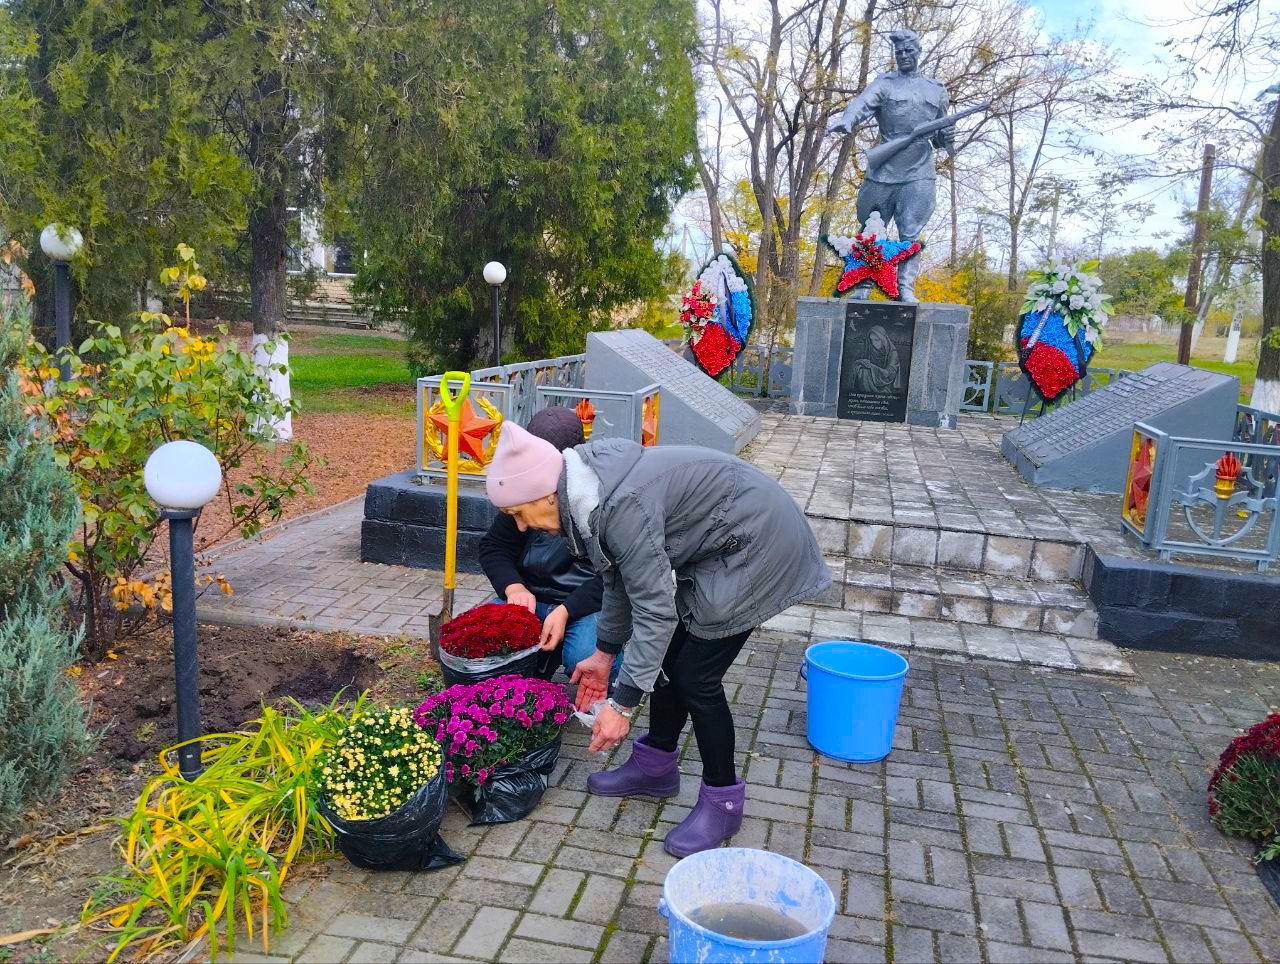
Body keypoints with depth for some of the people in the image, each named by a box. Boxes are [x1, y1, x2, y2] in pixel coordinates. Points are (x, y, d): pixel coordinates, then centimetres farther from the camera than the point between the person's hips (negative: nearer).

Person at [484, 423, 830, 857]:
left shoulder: (620, 507, -31)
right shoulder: (588, 489, -2)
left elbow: (655, 609, -27)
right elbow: (621, 577, 11)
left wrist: (623, 704, -22)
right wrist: (604, 653, 17)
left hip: (756, 543, -9)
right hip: (717, 541, 9)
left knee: (696, 675, -5)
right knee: (669, 655, 14)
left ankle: (722, 800, 12)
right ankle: (656, 766, 31)